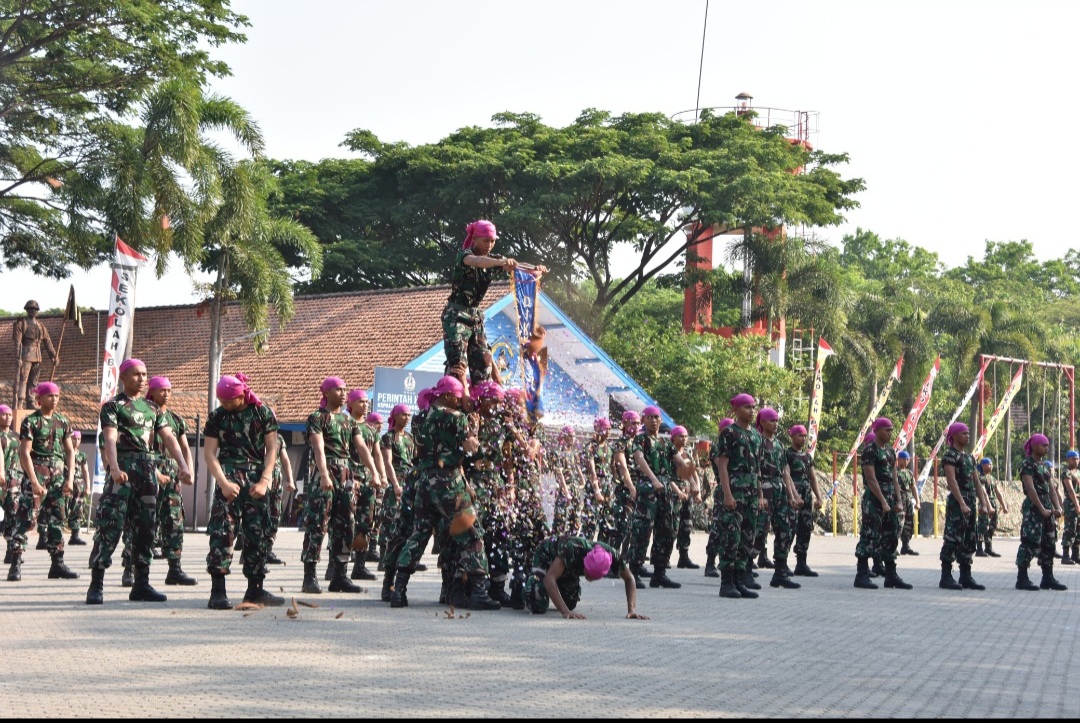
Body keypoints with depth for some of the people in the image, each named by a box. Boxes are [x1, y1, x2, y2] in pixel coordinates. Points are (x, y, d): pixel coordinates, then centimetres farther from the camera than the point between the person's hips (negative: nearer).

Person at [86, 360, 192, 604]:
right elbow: (110, 439, -13)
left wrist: (183, 466, -4)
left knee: (145, 527, 8)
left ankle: (141, 584, 14)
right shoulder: (113, 406, 1)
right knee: (110, 525, -10)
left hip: (148, 469, 6)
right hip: (123, 469, -6)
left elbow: (169, 438, 10)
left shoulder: (152, 408, 18)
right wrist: (114, 468, -30)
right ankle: (96, 586, -9)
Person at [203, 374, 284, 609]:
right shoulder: (217, 417, 4)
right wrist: (223, 482, -12)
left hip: (257, 481, 2)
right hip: (229, 479, -2)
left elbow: (272, 449, 3)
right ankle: (217, 591, -12)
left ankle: (255, 589, 14)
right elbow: (209, 452, 0)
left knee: (258, 533, 5)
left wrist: (264, 481, -7)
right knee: (222, 531, -12)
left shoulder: (264, 413, 3)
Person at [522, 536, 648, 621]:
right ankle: (530, 582, 15)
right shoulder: (573, 550, -47)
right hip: (546, 555, -5)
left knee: (570, 604, 4)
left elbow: (629, 579, -17)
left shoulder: (610, 555, -32)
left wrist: (632, 610, -31)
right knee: (539, 607, -17)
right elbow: (549, 578, -52)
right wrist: (565, 612, -58)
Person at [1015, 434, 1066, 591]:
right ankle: (1022, 578, -7)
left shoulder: (1043, 466, 17)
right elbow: (1030, 489, -17)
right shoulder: (1027, 464, -9)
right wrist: (1042, 509, -19)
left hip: (1047, 507, 9)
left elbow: (1051, 488, 16)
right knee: (1030, 542, -10)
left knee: (1049, 543, 10)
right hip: (1033, 507, -9)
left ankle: (1048, 578, 16)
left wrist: (1057, 507, 2)